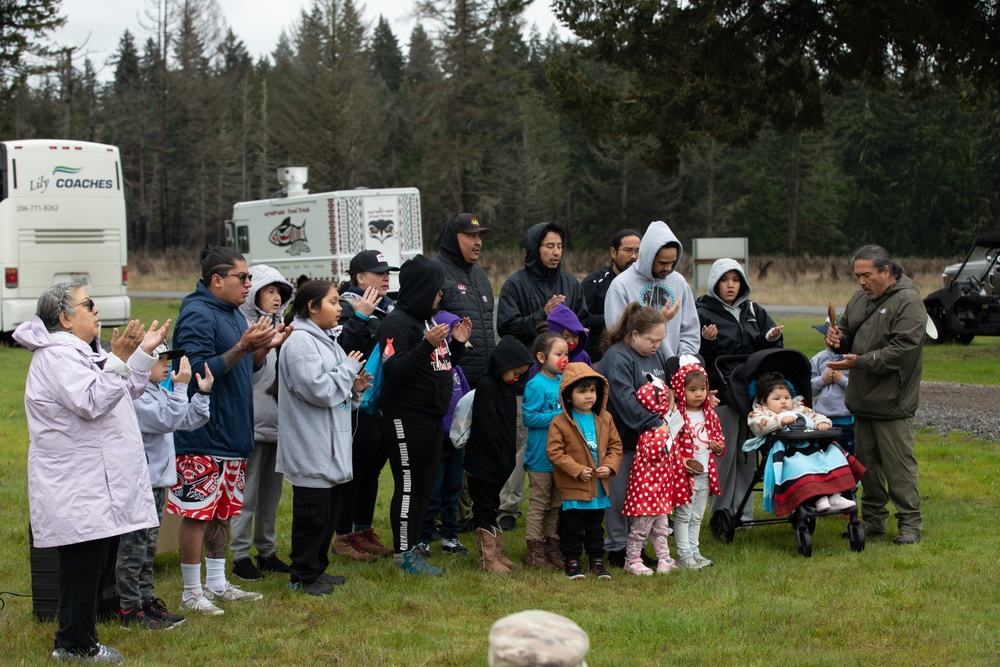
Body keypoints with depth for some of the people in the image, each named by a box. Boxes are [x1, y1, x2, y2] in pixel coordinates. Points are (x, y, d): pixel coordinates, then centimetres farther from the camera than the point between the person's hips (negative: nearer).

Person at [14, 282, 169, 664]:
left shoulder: (80, 351, 19)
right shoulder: (55, 355, -15)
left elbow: (126, 393, 25)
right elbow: (92, 402, -27)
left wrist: (145, 352, 19)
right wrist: (119, 359, -30)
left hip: (100, 486, 11)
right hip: (78, 492, -11)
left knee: (99, 565, 14)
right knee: (83, 566, -5)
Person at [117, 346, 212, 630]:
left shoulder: (159, 392, 14)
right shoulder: (134, 396, -18)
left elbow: (187, 421, 18)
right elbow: (168, 420, -26)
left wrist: (203, 394, 6)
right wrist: (181, 387, -24)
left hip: (157, 483, 10)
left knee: (149, 546, 16)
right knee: (134, 548, -5)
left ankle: (146, 601, 24)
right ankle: (130, 609, -1)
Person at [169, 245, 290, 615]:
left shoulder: (234, 314, 15)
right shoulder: (197, 315, -15)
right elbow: (198, 372, -22)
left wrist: (265, 347, 4)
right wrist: (242, 348, -26)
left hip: (232, 434, 10)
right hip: (202, 436, -10)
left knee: (223, 512, 16)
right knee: (198, 513, -4)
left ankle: (217, 583, 25)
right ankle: (192, 592, 3)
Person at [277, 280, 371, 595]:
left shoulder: (325, 341, 17)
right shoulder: (299, 342, -16)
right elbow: (319, 390, -24)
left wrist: (355, 388, 3)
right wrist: (348, 370, -11)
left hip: (331, 451, 10)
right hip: (311, 453, -10)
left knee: (330, 511, 15)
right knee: (312, 514, -3)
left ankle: (317, 568, 25)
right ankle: (303, 576, 6)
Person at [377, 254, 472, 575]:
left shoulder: (429, 320, 15)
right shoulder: (397, 323, -13)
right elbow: (394, 370, -23)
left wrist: (457, 344, 6)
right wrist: (427, 345, -31)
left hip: (432, 419, 9)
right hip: (405, 419, -9)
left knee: (425, 485, 12)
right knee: (408, 486, -4)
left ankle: (412, 546, 21)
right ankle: (403, 553, 2)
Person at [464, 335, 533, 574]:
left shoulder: (507, 390, 13)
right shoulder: (487, 388, -14)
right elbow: (487, 428, -19)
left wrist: (509, 459, 8)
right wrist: (502, 459, -19)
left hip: (500, 463, 9)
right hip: (484, 462, -9)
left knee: (491, 509, 15)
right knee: (484, 509, -1)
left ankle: (497, 554, 20)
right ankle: (488, 558, 2)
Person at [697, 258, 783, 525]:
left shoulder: (754, 312, 14)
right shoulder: (704, 313, -1)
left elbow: (772, 350, 14)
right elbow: (696, 355, -7)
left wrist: (772, 338, -7)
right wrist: (707, 341, -25)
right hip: (721, 393, -5)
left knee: (748, 453, 8)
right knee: (724, 453, -3)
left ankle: (744, 511, 15)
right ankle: (722, 512, 5)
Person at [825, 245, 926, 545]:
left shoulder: (908, 301, -12)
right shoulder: (860, 299, 13)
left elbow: (902, 350, -20)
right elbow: (848, 334, 24)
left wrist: (860, 362, -23)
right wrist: (839, 339, -1)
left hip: (892, 403, -8)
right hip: (862, 400, 8)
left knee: (899, 464, -5)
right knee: (867, 463, 13)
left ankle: (910, 523, 3)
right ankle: (873, 520, 23)